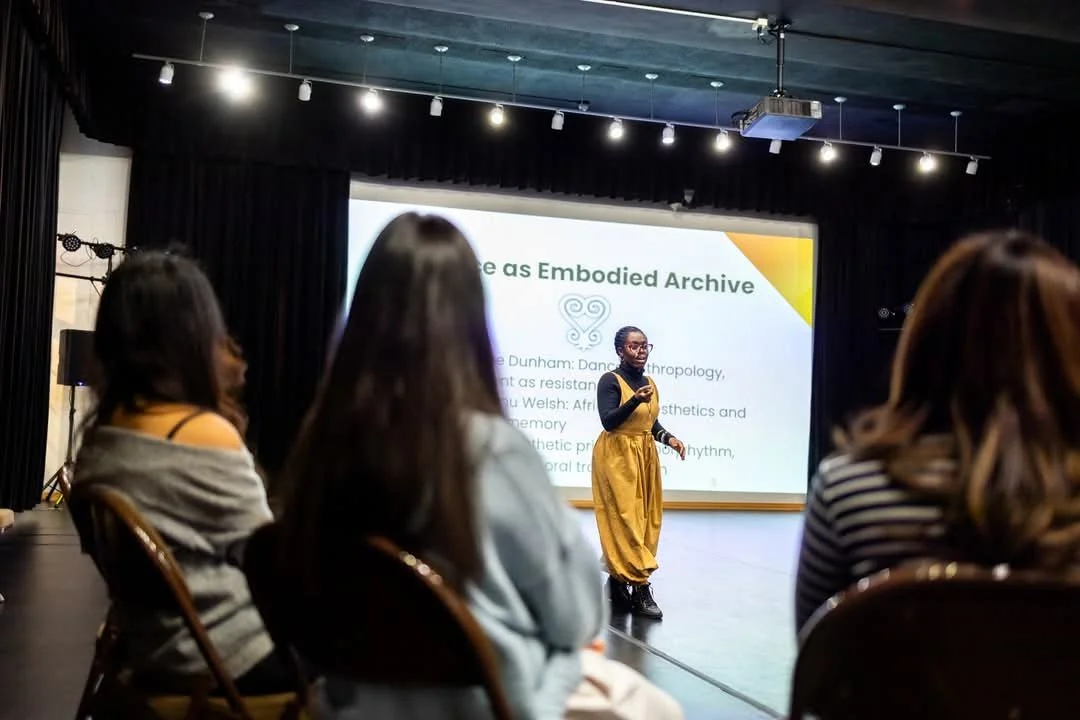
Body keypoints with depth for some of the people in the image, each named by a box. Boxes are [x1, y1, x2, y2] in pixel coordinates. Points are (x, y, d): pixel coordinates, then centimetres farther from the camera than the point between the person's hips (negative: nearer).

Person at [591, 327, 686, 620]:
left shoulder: (649, 383, 12)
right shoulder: (610, 381, -8)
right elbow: (608, 421, -17)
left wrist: (669, 438, -1)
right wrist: (635, 400, -29)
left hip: (645, 456, 8)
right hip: (617, 456, -7)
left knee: (646, 519, 6)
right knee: (624, 519, -9)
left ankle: (619, 582, 13)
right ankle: (640, 586, -7)